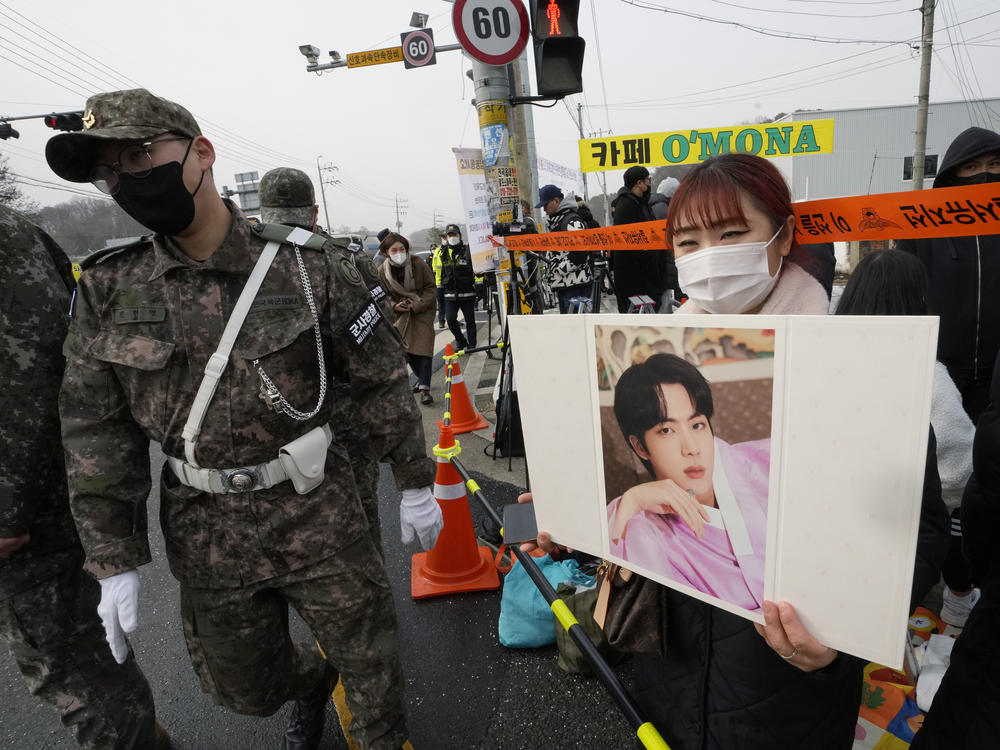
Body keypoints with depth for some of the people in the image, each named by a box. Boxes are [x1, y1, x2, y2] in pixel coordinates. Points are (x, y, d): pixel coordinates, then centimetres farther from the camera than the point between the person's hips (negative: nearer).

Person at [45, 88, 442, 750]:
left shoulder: (307, 266, -11)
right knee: (243, 686, 22)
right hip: (206, 538, 4)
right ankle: (312, 681, 57)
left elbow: (382, 380, -6)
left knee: (369, 659, 13)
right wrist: (115, 558, 2)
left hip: (318, 517, -3)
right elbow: (96, 429, 2)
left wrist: (416, 482, -2)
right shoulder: (107, 291, -2)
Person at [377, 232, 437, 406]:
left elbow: (430, 288, -7)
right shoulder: (382, 271, -7)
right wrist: (394, 306, -17)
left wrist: (417, 305, -20)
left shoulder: (419, 264, -13)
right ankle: (422, 377, 27)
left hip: (423, 309, -3)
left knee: (423, 347, -13)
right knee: (406, 349, 2)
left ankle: (424, 388, -15)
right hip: (401, 312, 3)